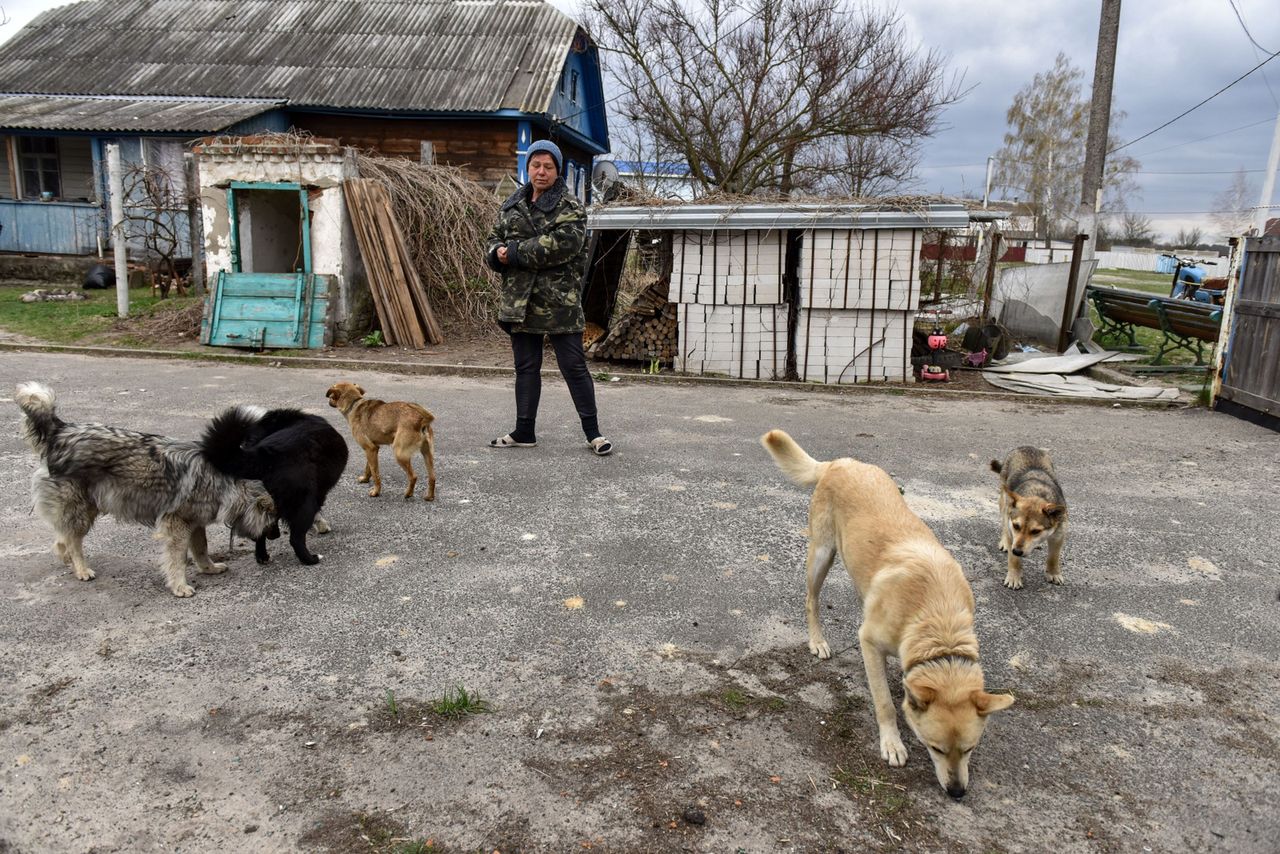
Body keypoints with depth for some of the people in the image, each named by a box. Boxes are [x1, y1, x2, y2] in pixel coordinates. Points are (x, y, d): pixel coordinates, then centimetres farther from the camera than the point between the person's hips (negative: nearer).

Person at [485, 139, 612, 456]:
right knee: (525, 367, 13)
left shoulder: (570, 206, -5)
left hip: (559, 301, -6)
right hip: (520, 300, 6)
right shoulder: (512, 205, 15)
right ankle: (524, 432, 24)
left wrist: (516, 252, -17)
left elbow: (564, 243, -21)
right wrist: (498, 253, -9)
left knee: (573, 366, -2)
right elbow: (494, 240, 17)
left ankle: (593, 432, 8)